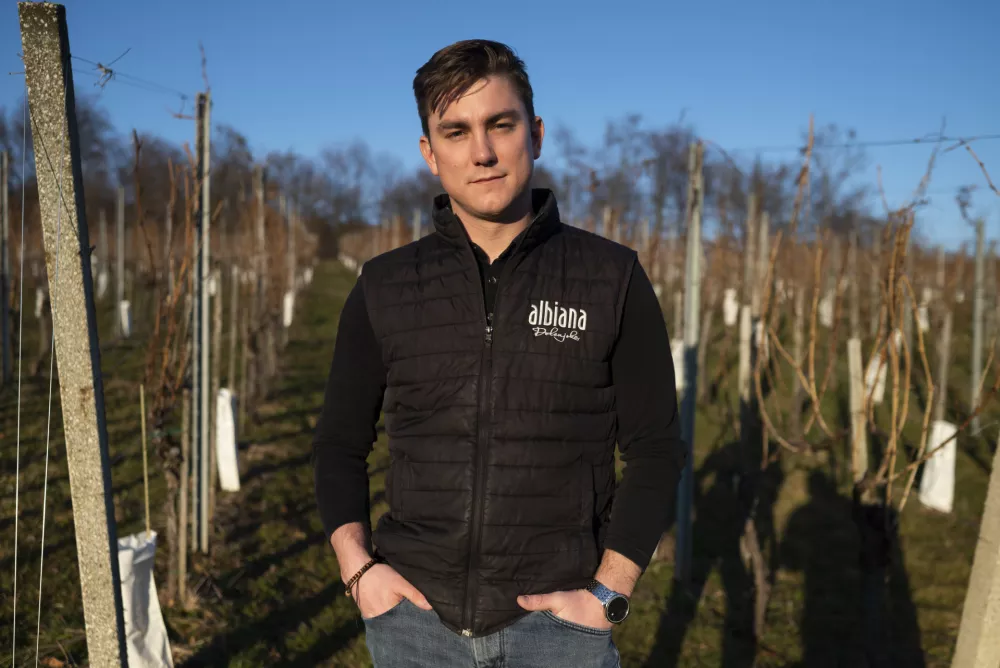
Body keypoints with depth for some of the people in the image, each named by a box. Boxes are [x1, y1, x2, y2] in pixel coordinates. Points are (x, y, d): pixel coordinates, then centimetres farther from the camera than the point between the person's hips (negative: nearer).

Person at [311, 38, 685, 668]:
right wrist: (358, 567, -4)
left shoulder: (612, 279, -3)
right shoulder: (384, 288, 1)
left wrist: (609, 592, -8)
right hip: (415, 617, 2)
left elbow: (655, 449, -1)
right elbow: (341, 444, 8)